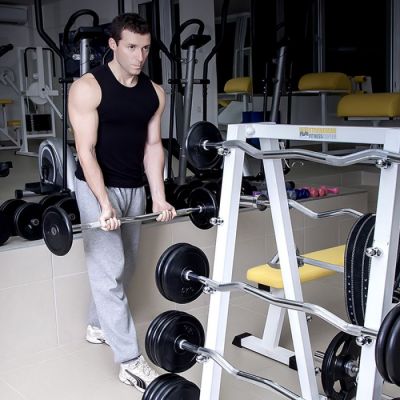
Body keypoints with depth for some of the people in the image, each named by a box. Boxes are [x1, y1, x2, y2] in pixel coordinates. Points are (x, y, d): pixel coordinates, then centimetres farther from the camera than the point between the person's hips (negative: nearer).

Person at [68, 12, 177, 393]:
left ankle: (98, 326, 35)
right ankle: (130, 361, -4)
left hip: (135, 188, 6)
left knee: (121, 266, 14)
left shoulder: (154, 93, 3)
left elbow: (152, 146, 5)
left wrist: (159, 197, -3)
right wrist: (105, 204, -25)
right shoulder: (88, 87, -13)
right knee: (108, 270, -7)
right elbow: (86, 151, -17)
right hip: (97, 187, -6)